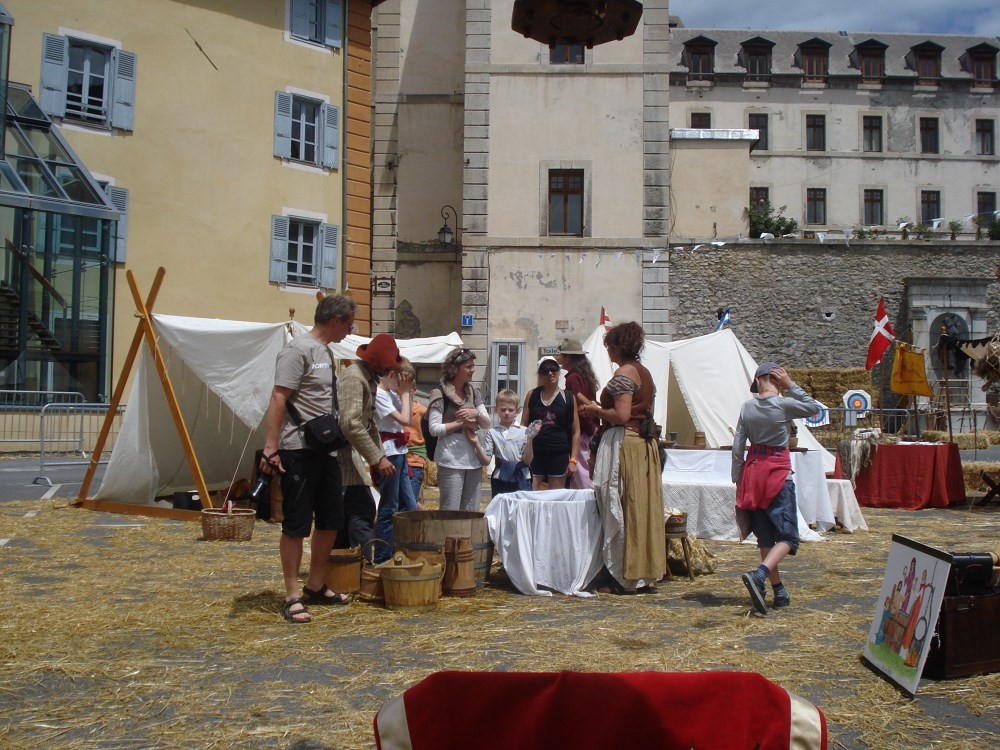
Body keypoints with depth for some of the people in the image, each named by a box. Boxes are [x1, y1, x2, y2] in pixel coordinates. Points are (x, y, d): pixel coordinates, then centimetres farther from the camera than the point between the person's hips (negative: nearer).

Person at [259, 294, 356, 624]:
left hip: (326, 451, 9)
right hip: (299, 452, -9)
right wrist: (270, 448, -22)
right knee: (296, 526, -2)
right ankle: (292, 597, 7)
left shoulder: (327, 352, 16)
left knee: (330, 520, 15)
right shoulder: (299, 349, -11)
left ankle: (315, 587, 28)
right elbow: (278, 401, -17)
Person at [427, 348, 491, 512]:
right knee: (451, 511, -4)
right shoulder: (440, 394, -6)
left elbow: (487, 424, 12)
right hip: (451, 460, -6)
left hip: (473, 458, 6)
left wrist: (476, 414, -8)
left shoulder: (473, 392, 13)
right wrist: (462, 422, -12)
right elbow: (434, 429, -13)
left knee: (472, 512, 9)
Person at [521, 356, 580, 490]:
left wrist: (573, 460, -2)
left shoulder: (568, 398, 5)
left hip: (559, 455, 0)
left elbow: (575, 432, 4)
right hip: (534, 455, 1)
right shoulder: (532, 395, 8)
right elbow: (523, 426, 11)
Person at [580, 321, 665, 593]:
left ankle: (628, 578, 1)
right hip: (646, 443, 9)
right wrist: (603, 408, 21)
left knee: (622, 509, -3)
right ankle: (648, 574, 17)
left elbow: (621, 416, -21)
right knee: (644, 507, 11)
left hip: (624, 443, -9)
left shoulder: (624, 372, -12)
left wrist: (597, 410, -4)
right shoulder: (645, 373, 16)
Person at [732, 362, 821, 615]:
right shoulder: (784, 405, -11)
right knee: (787, 535, -1)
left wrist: (738, 479, 10)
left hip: (753, 469, 5)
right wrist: (791, 386, 2)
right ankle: (758, 575, -25)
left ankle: (779, 591, 17)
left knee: (764, 535, 12)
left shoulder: (747, 406, -1)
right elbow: (815, 407, 7)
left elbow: (737, 445, 1)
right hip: (778, 470, -4)